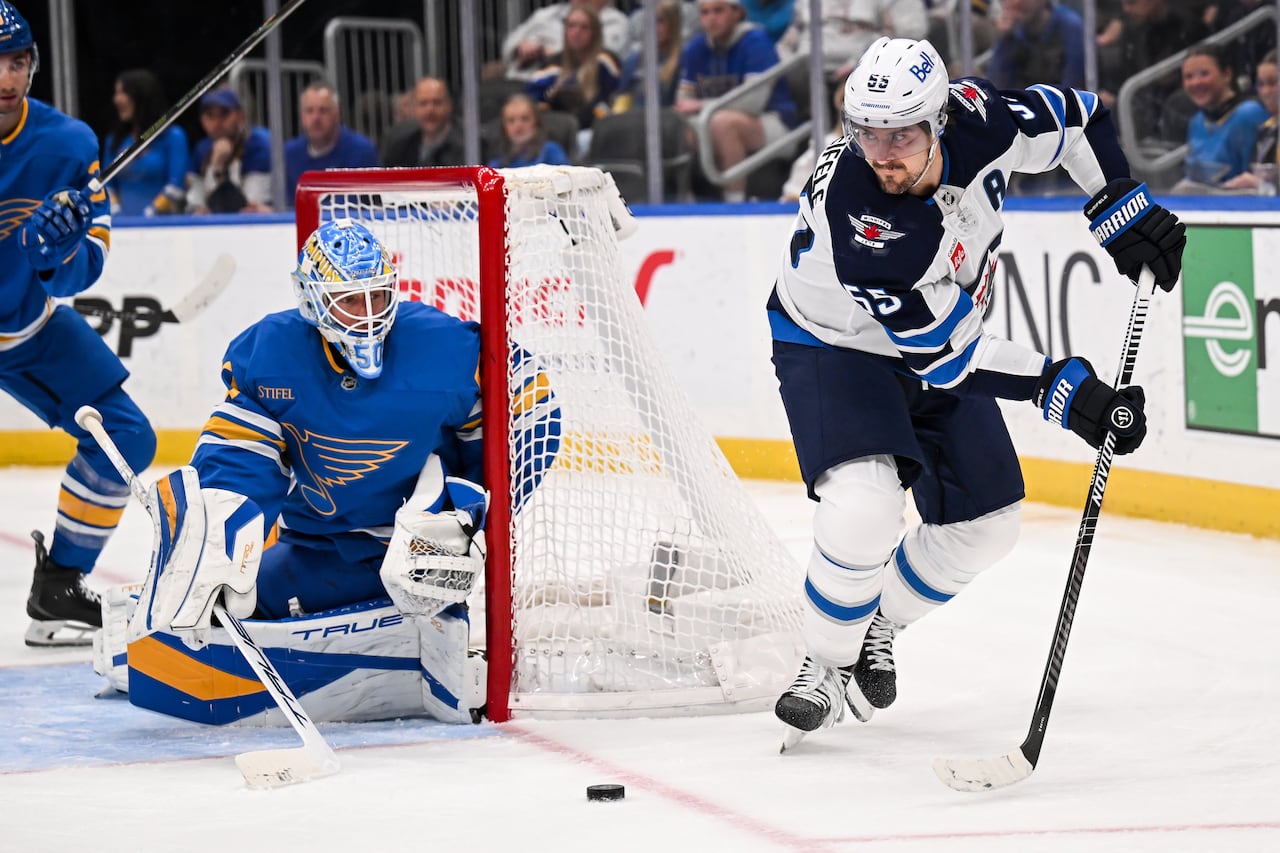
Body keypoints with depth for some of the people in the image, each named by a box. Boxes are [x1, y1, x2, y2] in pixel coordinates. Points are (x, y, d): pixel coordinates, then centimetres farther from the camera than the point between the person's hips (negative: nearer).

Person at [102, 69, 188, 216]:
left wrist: (148, 216, -11)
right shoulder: (114, 140, 15)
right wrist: (115, 213, -3)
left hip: (160, 221, -4)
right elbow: (107, 186, 14)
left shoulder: (173, 136, 1)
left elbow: (175, 188, -5)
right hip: (126, 223, 4)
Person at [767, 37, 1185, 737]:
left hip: (939, 339, 6)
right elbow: (947, 353, -33)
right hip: (832, 345, -6)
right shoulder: (853, 214, -38)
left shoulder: (976, 119, -25)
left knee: (984, 527, 5)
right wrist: (1066, 391, -35)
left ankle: (877, 626, 31)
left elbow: (1075, 119, -1)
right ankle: (827, 666, -5)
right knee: (866, 503, -29)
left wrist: (1124, 211, -10)